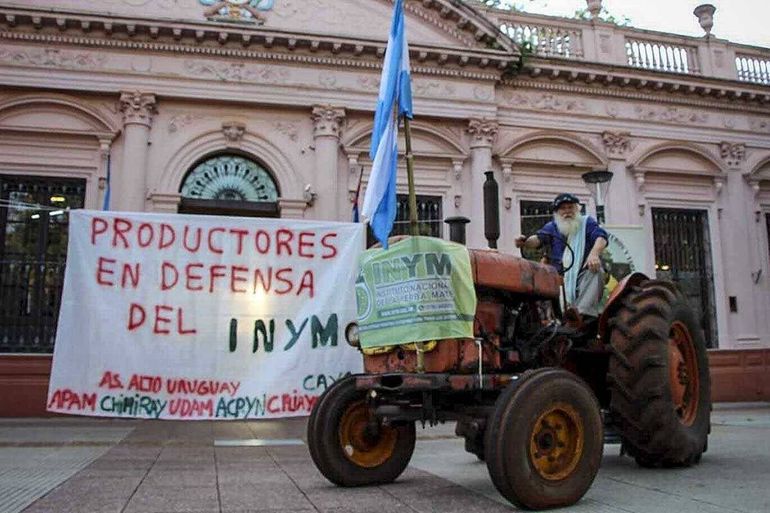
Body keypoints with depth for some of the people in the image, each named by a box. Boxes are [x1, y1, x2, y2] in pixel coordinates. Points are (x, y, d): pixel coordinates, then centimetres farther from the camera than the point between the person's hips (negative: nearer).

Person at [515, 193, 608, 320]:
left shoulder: (587, 222, 12)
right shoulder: (552, 227, 16)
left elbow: (601, 237, -6)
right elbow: (538, 238, -4)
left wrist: (594, 253, -31)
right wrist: (525, 242, -31)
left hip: (585, 273, -1)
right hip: (560, 275, 1)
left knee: (596, 271, -32)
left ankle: (585, 314, -46)